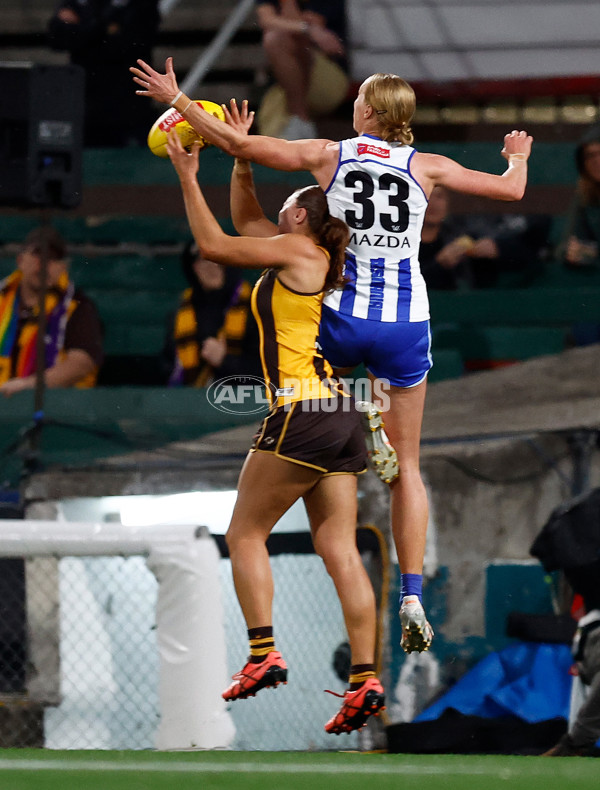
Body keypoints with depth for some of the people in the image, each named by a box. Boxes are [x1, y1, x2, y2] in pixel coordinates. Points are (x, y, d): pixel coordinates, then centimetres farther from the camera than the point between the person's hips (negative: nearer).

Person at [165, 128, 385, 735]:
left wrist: (188, 178, 6)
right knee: (340, 550, 1)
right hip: (340, 417, 8)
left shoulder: (297, 249, -3)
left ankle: (264, 654, -11)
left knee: (246, 533, 0)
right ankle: (365, 679, -7)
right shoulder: (313, 260, 20)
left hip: (301, 413, -8)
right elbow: (245, 223, 32)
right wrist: (241, 160, 27)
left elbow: (214, 245, -2)